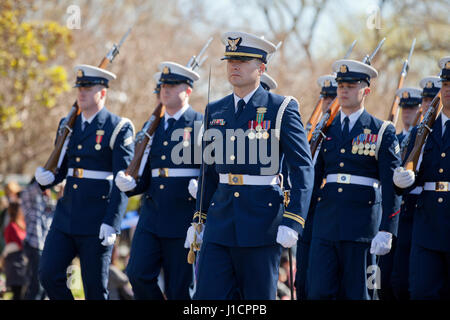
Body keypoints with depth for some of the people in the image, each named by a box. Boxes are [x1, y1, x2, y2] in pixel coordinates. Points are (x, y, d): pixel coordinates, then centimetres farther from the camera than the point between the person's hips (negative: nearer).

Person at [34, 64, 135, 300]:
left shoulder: (118, 128, -6)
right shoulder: (68, 126, 13)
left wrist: (111, 223, -18)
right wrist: (47, 178, -5)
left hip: (97, 223, -6)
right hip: (66, 216, 6)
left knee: (95, 288, -1)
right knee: (48, 273, -3)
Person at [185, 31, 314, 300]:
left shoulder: (282, 109, -4)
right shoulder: (215, 111, 11)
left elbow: (303, 169, -8)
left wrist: (292, 223, -16)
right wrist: (199, 218, 17)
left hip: (263, 225, -4)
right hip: (220, 223, 4)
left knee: (258, 297, 3)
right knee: (208, 294, -3)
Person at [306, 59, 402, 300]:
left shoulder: (382, 132, 1)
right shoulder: (326, 130, 12)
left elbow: (391, 187, -3)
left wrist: (386, 231, -11)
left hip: (361, 225, -3)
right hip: (325, 219, 3)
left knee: (353, 293, 1)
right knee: (318, 291, -6)